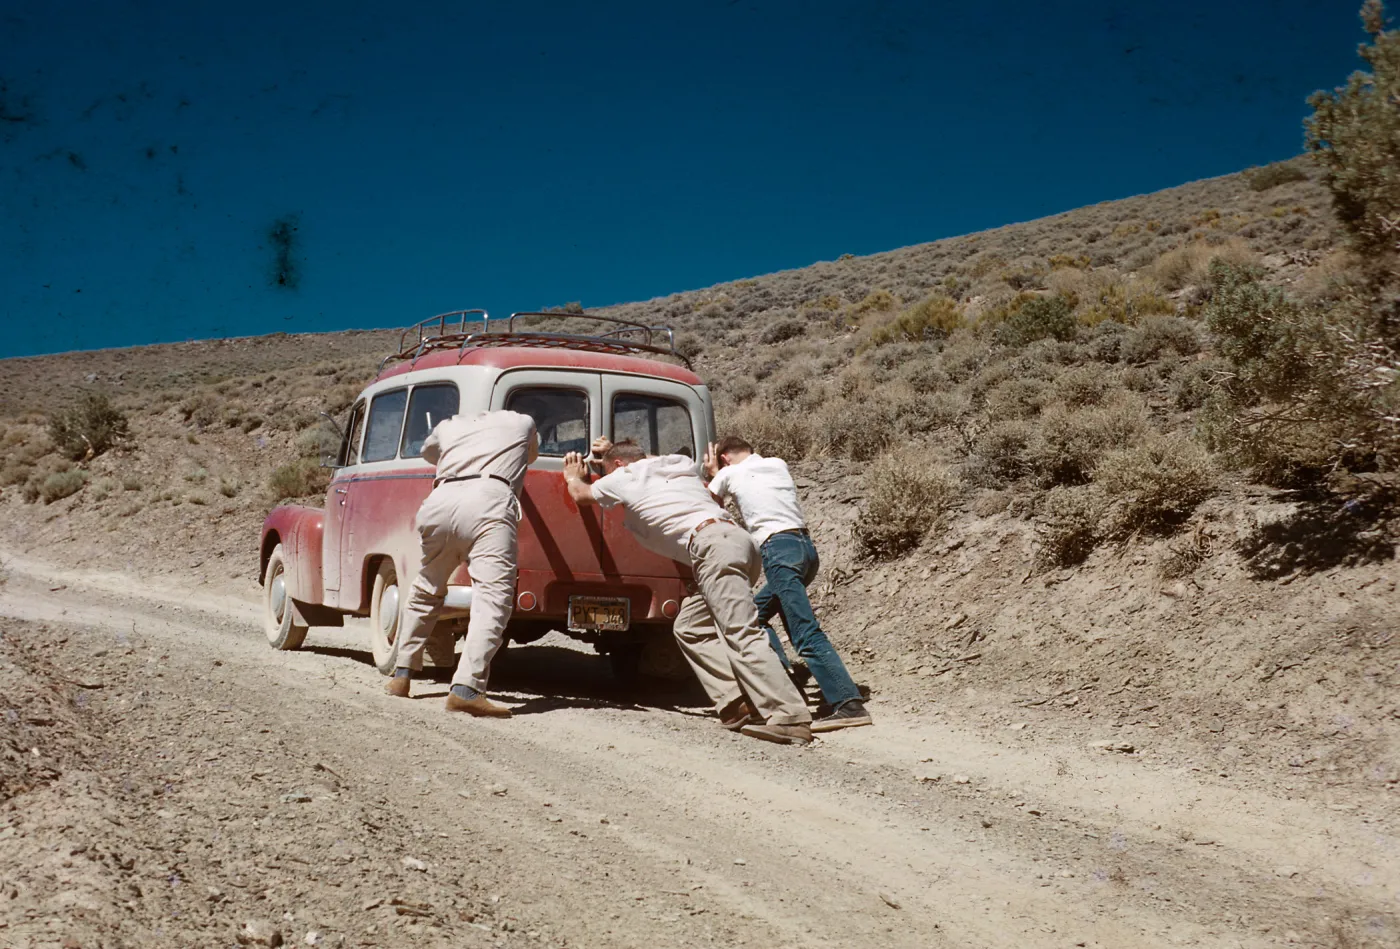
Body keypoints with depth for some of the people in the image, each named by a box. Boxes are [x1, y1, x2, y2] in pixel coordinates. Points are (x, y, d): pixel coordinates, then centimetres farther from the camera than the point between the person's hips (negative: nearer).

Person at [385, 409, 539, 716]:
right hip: (490, 500, -4)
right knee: (493, 597, -12)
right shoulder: (523, 422, 30)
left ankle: (402, 675, 29)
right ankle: (466, 689, -28)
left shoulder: (449, 426, 35)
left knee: (425, 592, 24)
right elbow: (532, 455, 51)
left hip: (440, 500, 4)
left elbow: (428, 451, 56)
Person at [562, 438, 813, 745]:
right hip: (736, 539, 9)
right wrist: (614, 449, 68)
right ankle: (737, 705, 0)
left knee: (742, 635, -18)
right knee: (690, 628, 13)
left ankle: (790, 718, -30)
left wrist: (573, 478, 53)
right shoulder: (679, 464, 31)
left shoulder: (626, 476, 12)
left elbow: (581, 496, 31)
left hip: (713, 545, -9)